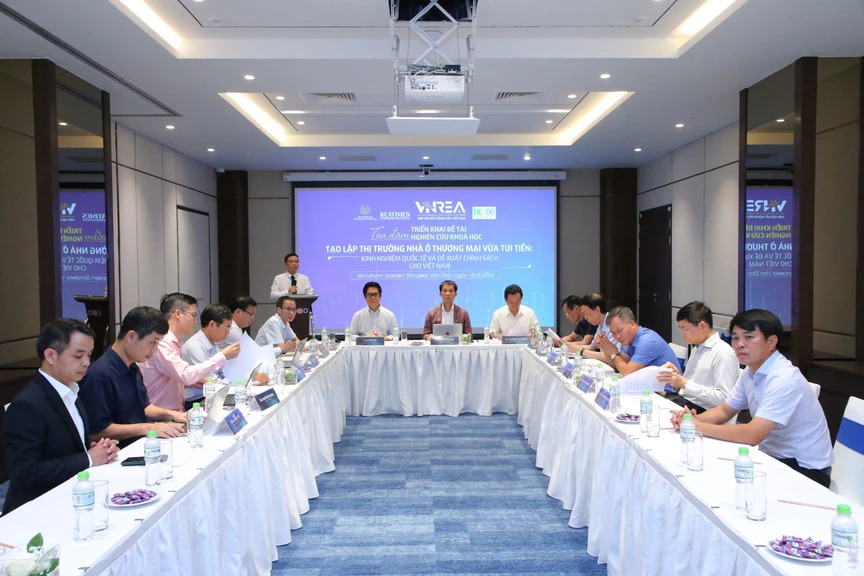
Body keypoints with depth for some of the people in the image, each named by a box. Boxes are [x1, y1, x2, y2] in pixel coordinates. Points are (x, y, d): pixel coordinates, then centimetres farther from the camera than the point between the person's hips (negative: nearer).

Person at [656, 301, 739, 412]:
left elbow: (724, 398, -17)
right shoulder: (697, 348, 18)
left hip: (701, 409, -8)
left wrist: (684, 383, -18)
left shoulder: (723, 353, -10)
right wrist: (676, 374, 0)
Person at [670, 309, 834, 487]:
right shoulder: (750, 372, 2)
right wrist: (693, 419, -10)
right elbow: (724, 410, 11)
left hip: (805, 470, -7)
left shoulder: (783, 379, -26)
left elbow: (752, 435, -32)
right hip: (773, 457, 7)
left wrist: (699, 427, -24)